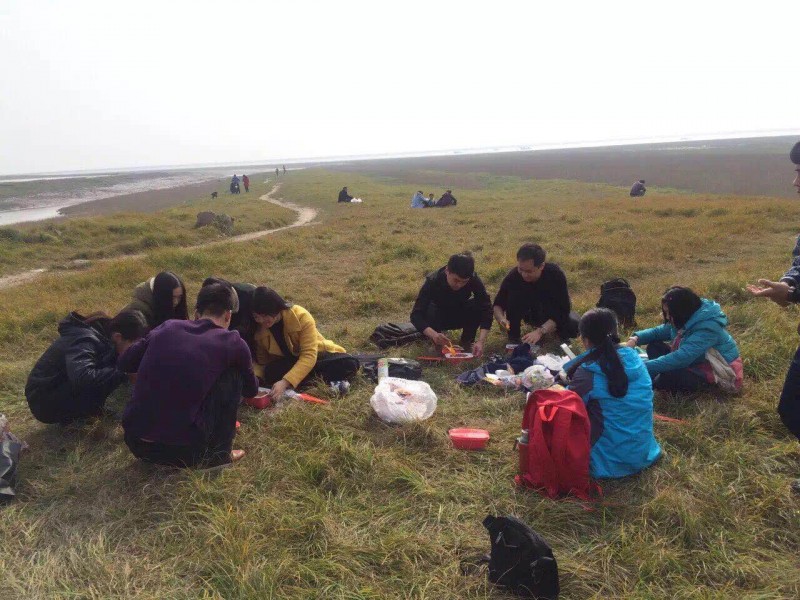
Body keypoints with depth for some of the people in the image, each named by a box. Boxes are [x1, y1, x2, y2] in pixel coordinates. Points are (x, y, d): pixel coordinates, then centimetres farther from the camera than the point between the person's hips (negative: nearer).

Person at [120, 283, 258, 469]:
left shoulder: (167, 327, 9)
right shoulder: (232, 342, 0)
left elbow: (124, 363, 21)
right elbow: (251, 389, 19)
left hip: (134, 441, 5)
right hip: (183, 449, -5)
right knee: (233, 376, 11)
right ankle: (218, 454, 14)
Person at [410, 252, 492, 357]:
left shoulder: (473, 279, -30)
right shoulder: (432, 281, -34)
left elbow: (486, 309, -33)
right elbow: (416, 315, -38)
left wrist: (481, 341, -47)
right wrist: (433, 334, -58)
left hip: (461, 316, 1)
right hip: (439, 316, -1)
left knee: (478, 306, -31)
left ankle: (467, 341, -6)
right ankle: (437, 341, -3)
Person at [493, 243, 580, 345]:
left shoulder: (556, 274, -32)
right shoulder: (514, 275, -29)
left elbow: (563, 311, -32)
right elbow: (498, 304, -19)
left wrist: (540, 331, -44)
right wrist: (501, 319, -42)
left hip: (554, 313, 0)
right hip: (530, 313, 1)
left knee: (573, 326, -29)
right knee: (513, 293, -29)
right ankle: (514, 338, -13)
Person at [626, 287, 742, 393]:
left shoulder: (707, 328, -32)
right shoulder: (684, 321, -4)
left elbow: (680, 358, -41)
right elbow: (659, 331, 9)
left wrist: (643, 368, -44)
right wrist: (635, 339, -13)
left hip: (714, 373, -9)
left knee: (669, 377, -33)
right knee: (654, 346, -2)